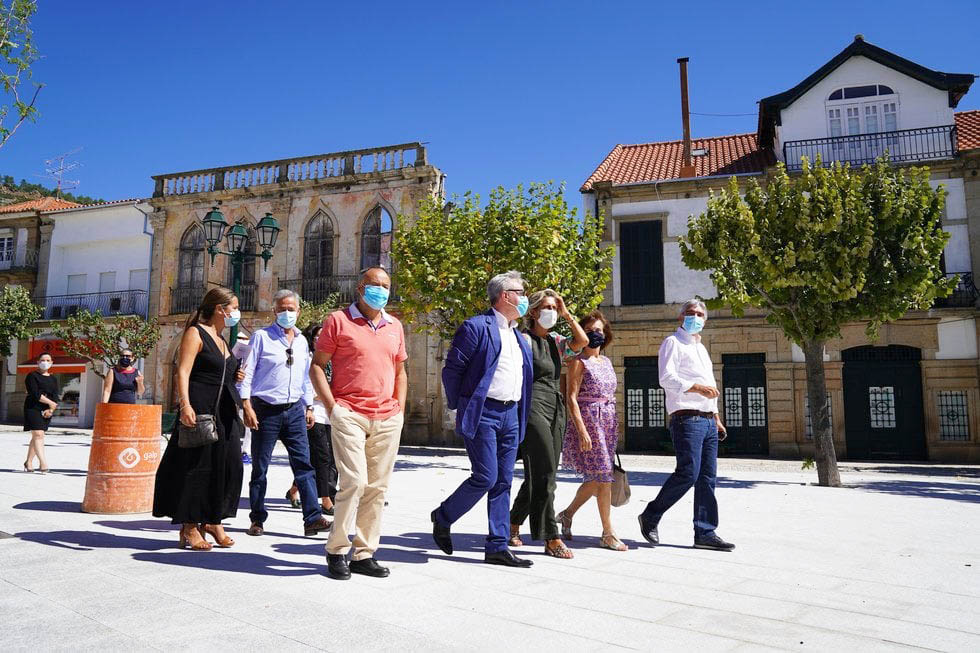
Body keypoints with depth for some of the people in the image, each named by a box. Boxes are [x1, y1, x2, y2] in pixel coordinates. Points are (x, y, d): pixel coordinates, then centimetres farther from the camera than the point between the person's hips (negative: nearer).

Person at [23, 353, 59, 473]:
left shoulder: (53, 379, 15)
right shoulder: (32, 376, 0)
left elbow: (55, 397, 6)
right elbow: (35, 393, -12)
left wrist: (51, 410, -10)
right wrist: (51, 403, -10)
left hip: (46, 411, 5)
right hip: (33, 408, -5)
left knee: (36, 437, 10)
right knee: (38, 435, -14)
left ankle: (28, 462, 21)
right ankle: (43, 464, -21)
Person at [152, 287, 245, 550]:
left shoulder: (221, 340, 20)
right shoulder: (195, 333, -5)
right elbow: (183, 371, -15)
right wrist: (185, 405, -26)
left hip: (225, 413, 8)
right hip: (200, 411, -8)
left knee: (226, 465, 6)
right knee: (196, 466, -2)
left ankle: (213, 521, 18)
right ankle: (190, 527, 8)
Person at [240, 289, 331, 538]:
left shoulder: (302, 341, 14)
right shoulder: (262, 336, -1)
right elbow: (247, 372, -4)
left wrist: (309, 407, 17)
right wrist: (247, 406, -12)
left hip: (294, 410, 4)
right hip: (266, 410, -4)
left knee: (303, 464, -2)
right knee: (260, 468, 5)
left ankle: (312, 518, -2)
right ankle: (257, 520, 17)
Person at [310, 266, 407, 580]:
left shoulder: (395, 326, 16)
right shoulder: (338, 320, 3)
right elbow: (317, 366, 1)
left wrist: (400, 409, 11)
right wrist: (332, 407, -8)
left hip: (388, 419, 5)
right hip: (349, 415, -4)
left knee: (377, 487, 6)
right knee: (354, 481, -12)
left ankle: (364, 554, 18)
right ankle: (336, 550, 7)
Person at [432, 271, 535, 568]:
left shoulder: (520, 337, 18)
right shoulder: (476, 327, -7)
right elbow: (452, 369, -7)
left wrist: (520, 414, 15)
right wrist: (459, 408, -4)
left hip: (511, 415, 8)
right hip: (483, 413, -7)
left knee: (503, 483, 6)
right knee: (485, 477, -9)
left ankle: (497, 548, 12)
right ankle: (442, 517, 15)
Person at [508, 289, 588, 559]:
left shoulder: (555, 342, 17)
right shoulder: (524, 339, -4)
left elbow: (582, 341, 2)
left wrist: (566, 314, 5)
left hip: (555, 409, 8)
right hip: (533, 408, -8)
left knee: (539, 475, 11)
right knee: (544, 474, -9)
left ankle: (513, 524, 27)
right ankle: (551, 539, -4)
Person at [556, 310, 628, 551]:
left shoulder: (607, 362, 16)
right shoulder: (579, 362, -6)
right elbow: (571, 397, -13)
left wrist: (615, 427, 17)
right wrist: (582, 430, -20)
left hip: (608, 423, 8)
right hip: (588, 422, -7)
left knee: (596, 477, 9)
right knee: (603, 475, -7)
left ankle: (567, 513, 28)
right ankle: (608, 534, 3)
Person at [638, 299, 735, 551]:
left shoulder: (701, 348, 26)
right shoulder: (673, 343, 0)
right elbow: (667, 378, -15)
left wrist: (717, 418, 23)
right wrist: (697, 387, -27)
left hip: (708, 421, 8)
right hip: (687, 419, -8)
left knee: (707, 478, 5)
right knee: (687, 474, -14)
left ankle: (705, 533, 10)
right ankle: (650, 516, 2)